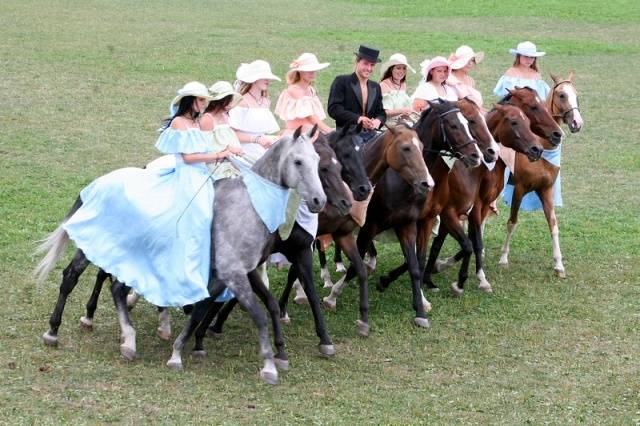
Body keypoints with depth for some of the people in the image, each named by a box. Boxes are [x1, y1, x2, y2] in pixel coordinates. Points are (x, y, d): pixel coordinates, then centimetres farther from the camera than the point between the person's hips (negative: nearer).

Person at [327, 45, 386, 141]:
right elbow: (333, 109, -11)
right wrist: (357, 118, -22)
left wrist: (378, 121, -7)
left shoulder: (375, 87, 19)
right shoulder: (341, 81, 0)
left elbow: (381, 112, 20)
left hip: (370, 135, 5)